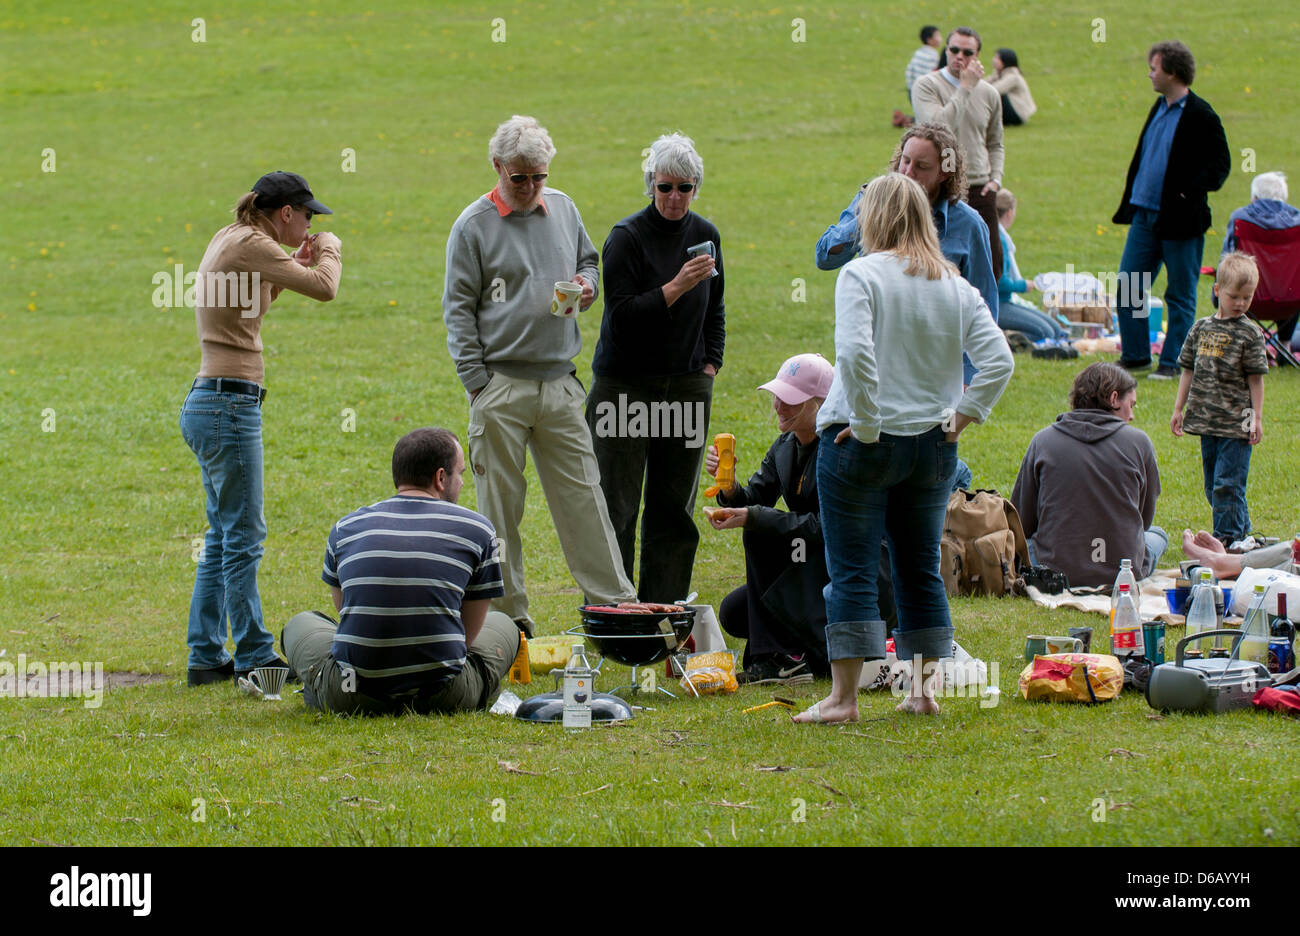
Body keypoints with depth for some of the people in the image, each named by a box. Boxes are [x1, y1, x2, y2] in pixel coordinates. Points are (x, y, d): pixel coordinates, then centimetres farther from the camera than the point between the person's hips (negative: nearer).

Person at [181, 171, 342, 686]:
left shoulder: (230, 240, 15)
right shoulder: (249, 244, -14)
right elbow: (324, 288, -19)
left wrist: (296, 265, 21)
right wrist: (330, 251, 2)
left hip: (213, 405, 10)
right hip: (229, 406, -10)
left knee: (224, 537, 14)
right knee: (243, 536, -4)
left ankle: (206, 657, 16)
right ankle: (255, 658, 0)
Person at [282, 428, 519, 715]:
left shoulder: (346, 528, 8)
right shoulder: (477, 530, 2)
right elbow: (468, 634, 12)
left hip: (354, 699, 2)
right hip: (443, 698, -2)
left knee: (301, 625, 33)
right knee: (503, 625, 29)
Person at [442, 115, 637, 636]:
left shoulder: (562, 208, 10)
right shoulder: (473, 226, -3)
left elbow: (588, 259, 25)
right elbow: (458, 309, -3)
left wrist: (586, 284, 0)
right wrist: (477, 381, -9)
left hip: (560, 382, 4)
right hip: (500, 383, -4)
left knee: (582, 493, 3)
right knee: (500, 506, 1)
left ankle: (612, 598, 5)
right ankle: (507, 612, 7)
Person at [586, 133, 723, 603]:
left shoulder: (705, 235, 8)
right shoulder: (627, 237, -10)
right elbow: (623, 315, -16)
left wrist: (710, 367, 10)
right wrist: (676, 286, -24)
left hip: (686, 385, 5)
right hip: (626, 384, -5)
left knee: (675, 509, 6)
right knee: (616, 509, -6)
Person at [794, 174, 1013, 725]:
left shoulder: (862, 274, -10)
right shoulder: (957, 287, 6)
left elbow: (854, 353, -22)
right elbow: (998, 360, -1)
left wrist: (865, 425, -15)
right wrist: (963, 414, 4)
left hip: (862, 447, -5)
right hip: (933, 447, 5)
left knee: (851, 573, -2)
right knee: (921, 571, 15)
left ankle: (844, 696, -3)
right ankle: (925, 688, 18)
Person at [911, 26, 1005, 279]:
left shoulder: (988, 94, 13)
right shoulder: (926, 85, -2)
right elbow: (938, 127, -19)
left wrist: (995, 179, 8)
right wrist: (965, 87, -15)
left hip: (979, 191, 4)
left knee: (992, 264, 1)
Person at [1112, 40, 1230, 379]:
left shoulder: (1200, 116, -12)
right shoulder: (1160, 108, 13)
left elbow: (1220, 164, -12)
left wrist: (1189, 193, -21)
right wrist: (1129, 202, 14)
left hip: (1179, 221, -8)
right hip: (1145, 215, 8)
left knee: (1180, 296, 3)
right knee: (1127, 286, 7)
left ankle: (1171, 362, 10)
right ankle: (1135, 355, 17)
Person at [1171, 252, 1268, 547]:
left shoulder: (1250, 334, -5)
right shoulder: (1201, 328, 8)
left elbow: (1256, 379, -4)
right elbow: (1188, 370, 14)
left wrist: (1257, 417, -8)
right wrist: (1178, 408, 12)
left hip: (1237, 423, -5)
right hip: (1206, 421, 5)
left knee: (1227, 485, -9)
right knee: (1213, 486, 13)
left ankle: (1228, 537, -4)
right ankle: (1241, 531, 26)